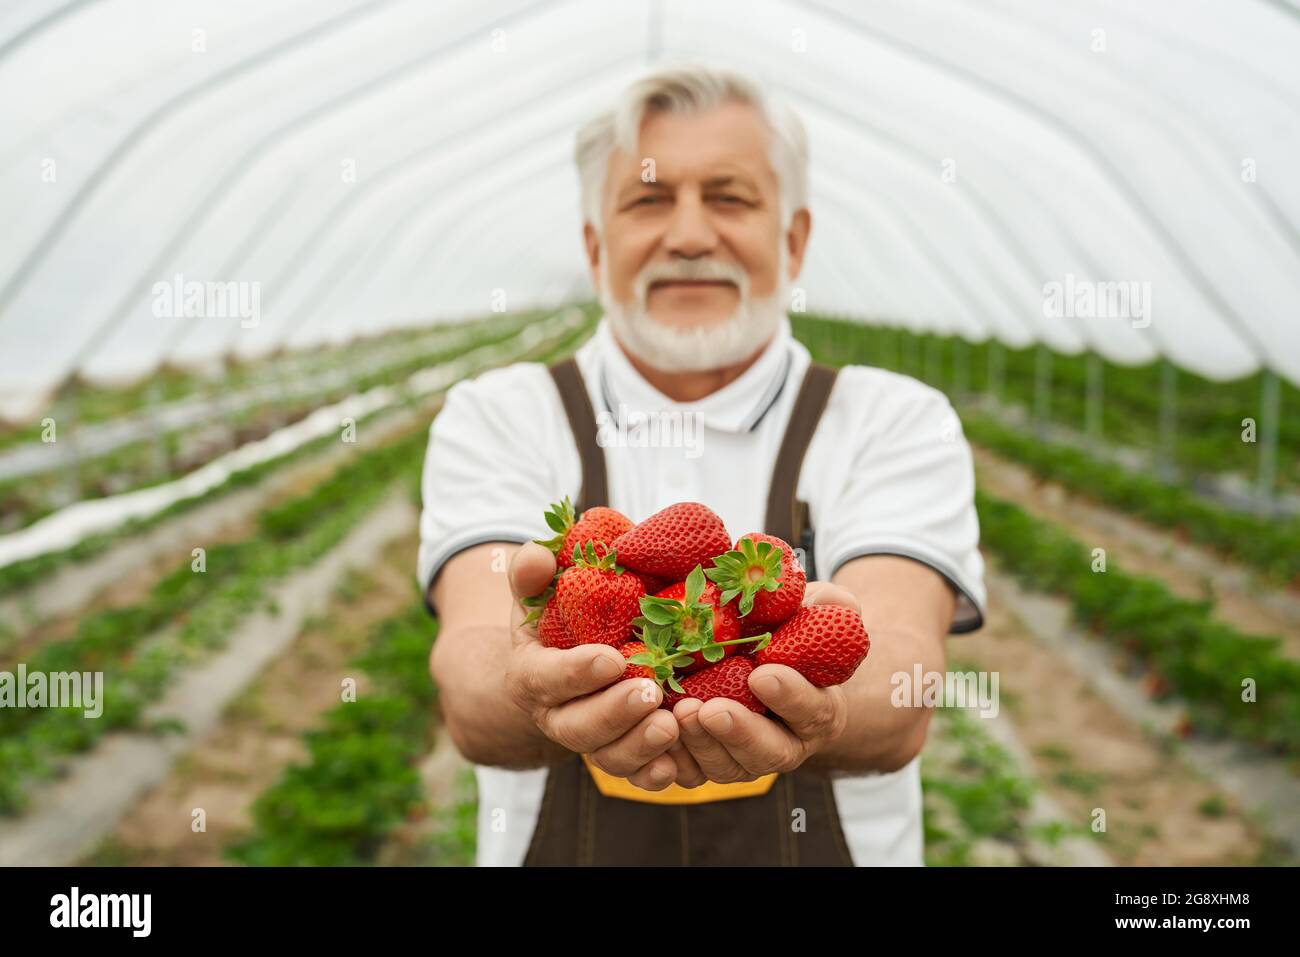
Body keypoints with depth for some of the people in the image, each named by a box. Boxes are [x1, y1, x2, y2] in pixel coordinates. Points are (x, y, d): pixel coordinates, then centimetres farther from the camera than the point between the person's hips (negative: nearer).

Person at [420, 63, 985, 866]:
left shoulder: (899, 424, 0)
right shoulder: (495, 419, 1)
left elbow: (900, 675, -15)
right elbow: (474, 666, -14)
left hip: (833, 845, 0)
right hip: (556, 844, 0)